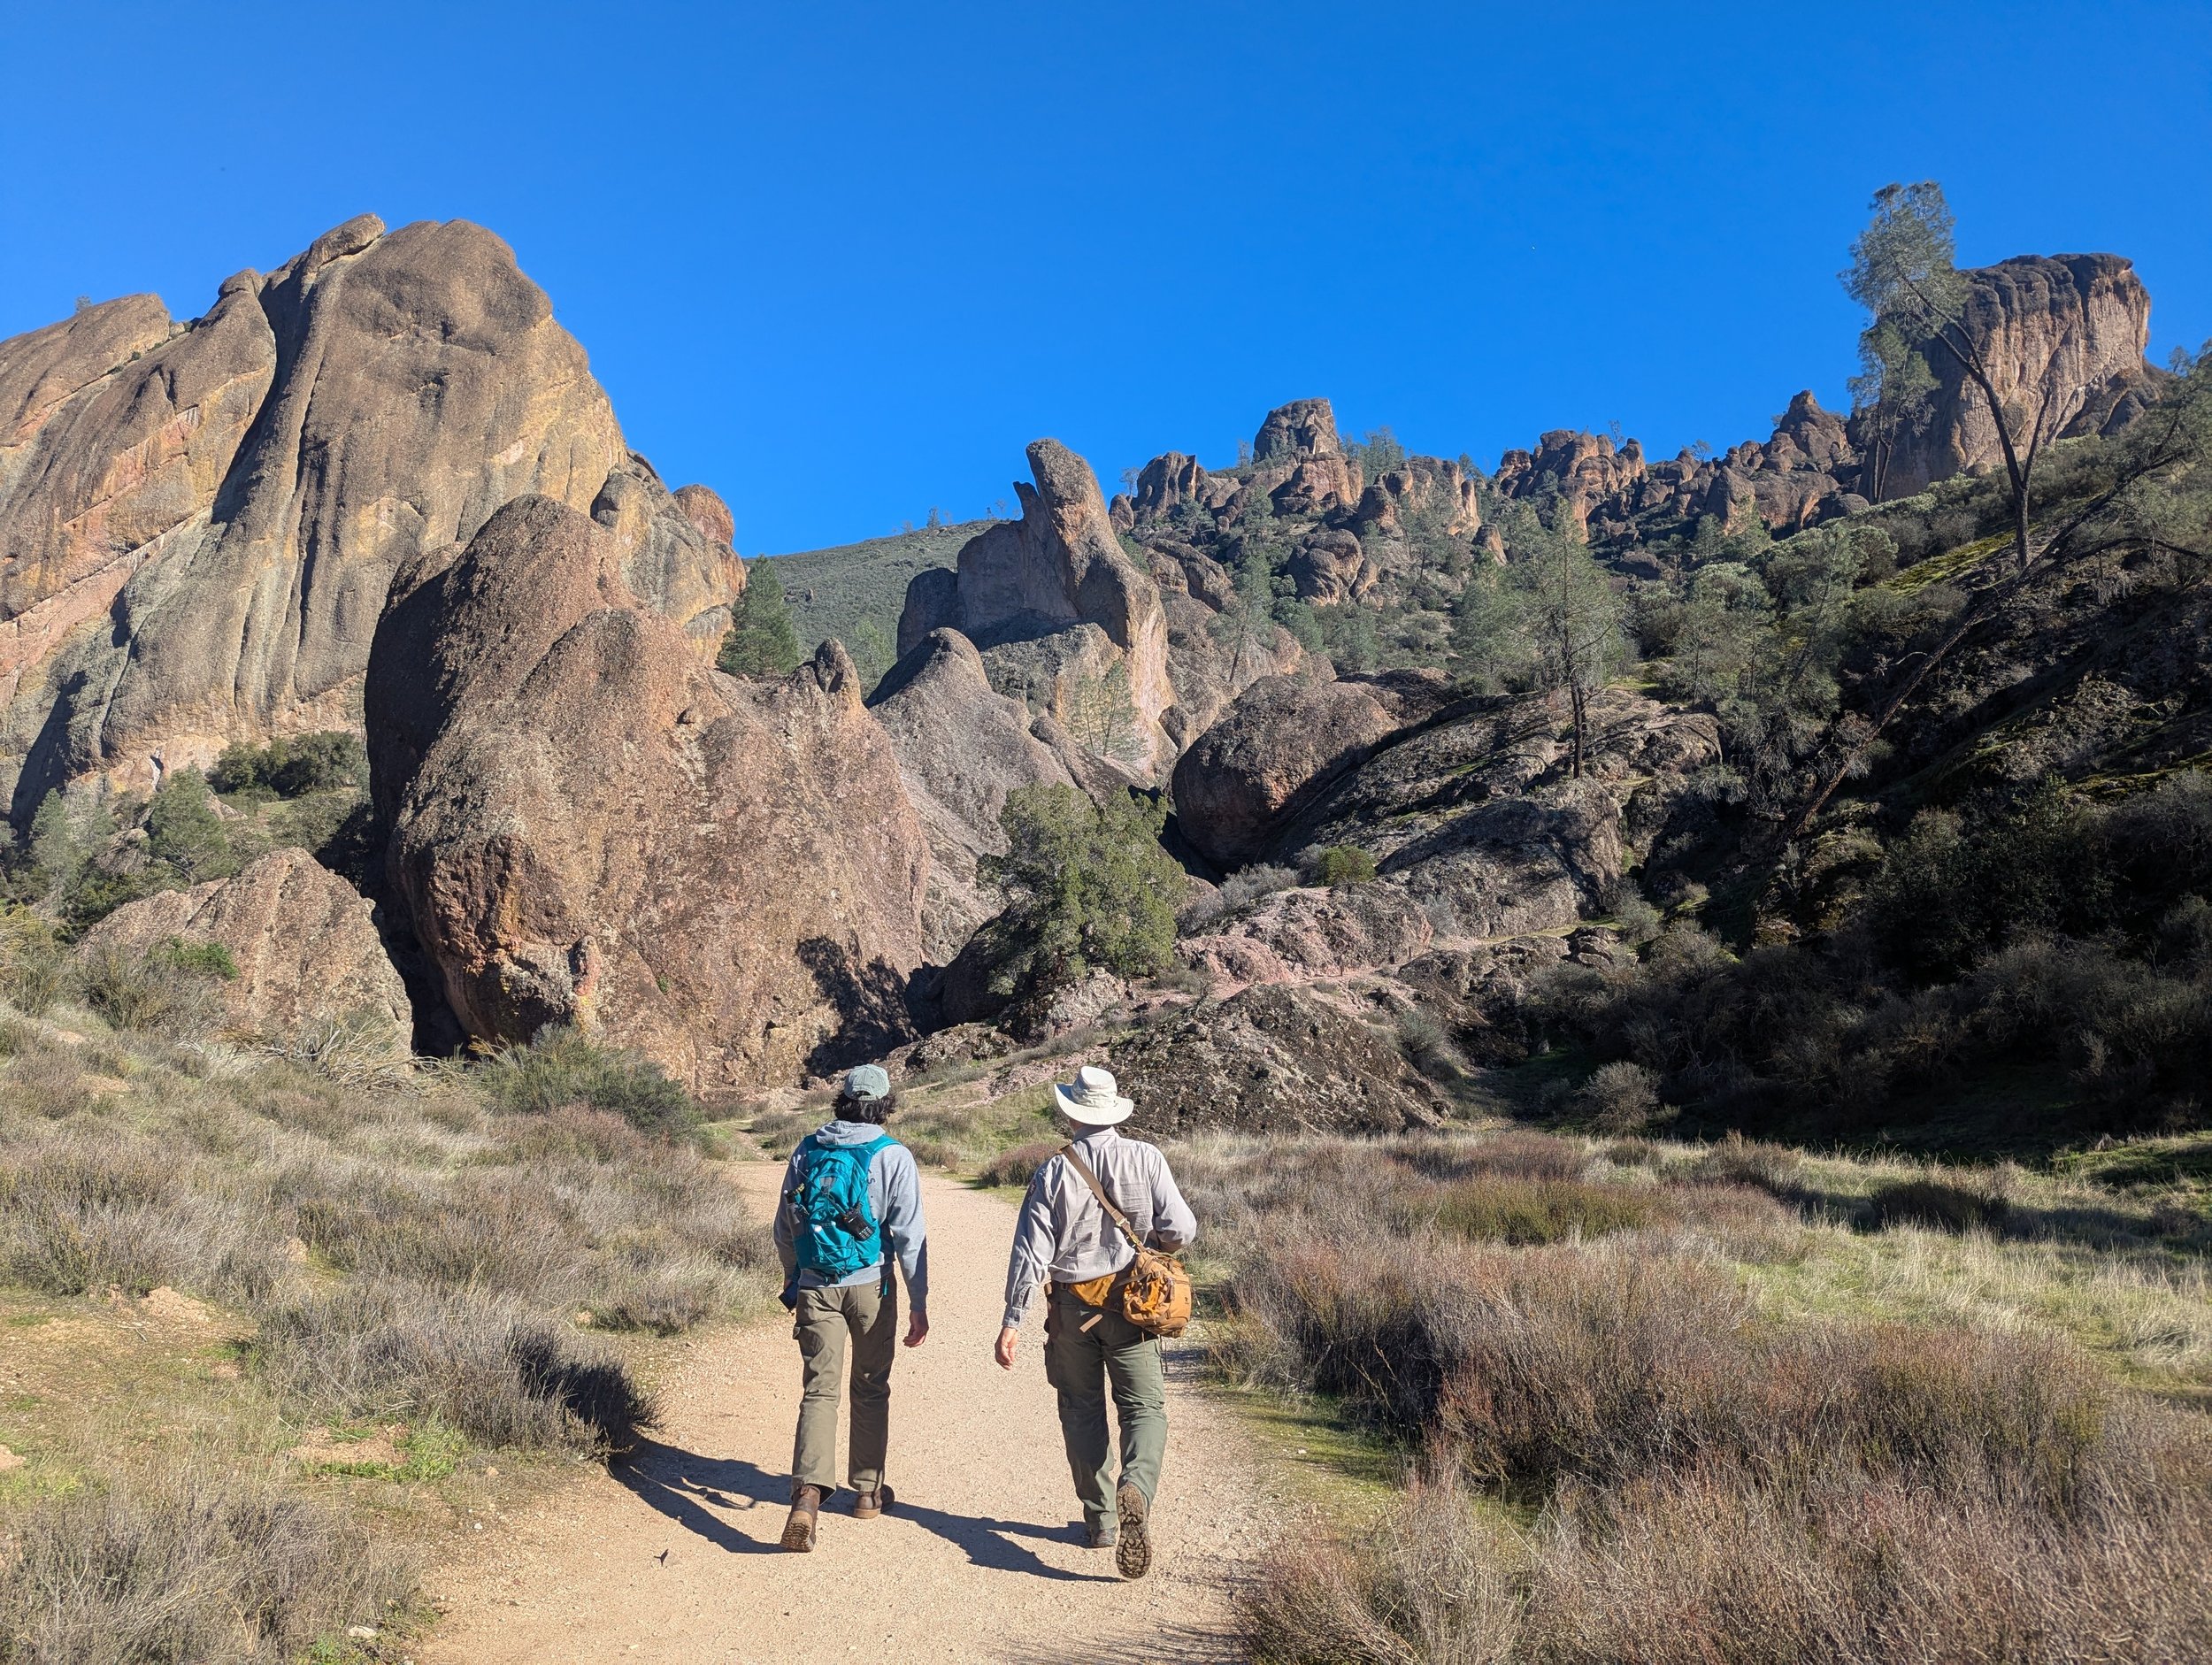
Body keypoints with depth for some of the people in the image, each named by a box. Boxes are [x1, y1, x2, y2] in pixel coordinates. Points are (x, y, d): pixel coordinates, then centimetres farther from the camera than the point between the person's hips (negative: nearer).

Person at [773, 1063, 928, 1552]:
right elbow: (910, 1234, -10)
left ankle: (808, 1493, -17)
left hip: (815, 1287, 2)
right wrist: (920, 1303, -5)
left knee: (818, 1391, 1)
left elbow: (784, 1228, 11)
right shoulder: (893, 1156, -7)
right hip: (870, 1286, -2)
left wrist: (793, 1285, 24)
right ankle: (867, 1491, 25)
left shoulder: (807, 1150, 4)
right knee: (871, 1389, 15)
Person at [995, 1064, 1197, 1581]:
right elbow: (1181, 1230, -10)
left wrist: (1012, 1321, -4)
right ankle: (1136, 1489, -22)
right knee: (1144, 1407, 5)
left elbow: (1031, 1250, -8)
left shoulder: (1054, 1173, -6)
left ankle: (1101, 1519, 20)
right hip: (1130, 1303, 0)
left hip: (1070, 1307, 1)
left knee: (1082, 1411, 15)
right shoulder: (1145, 1159, -6)